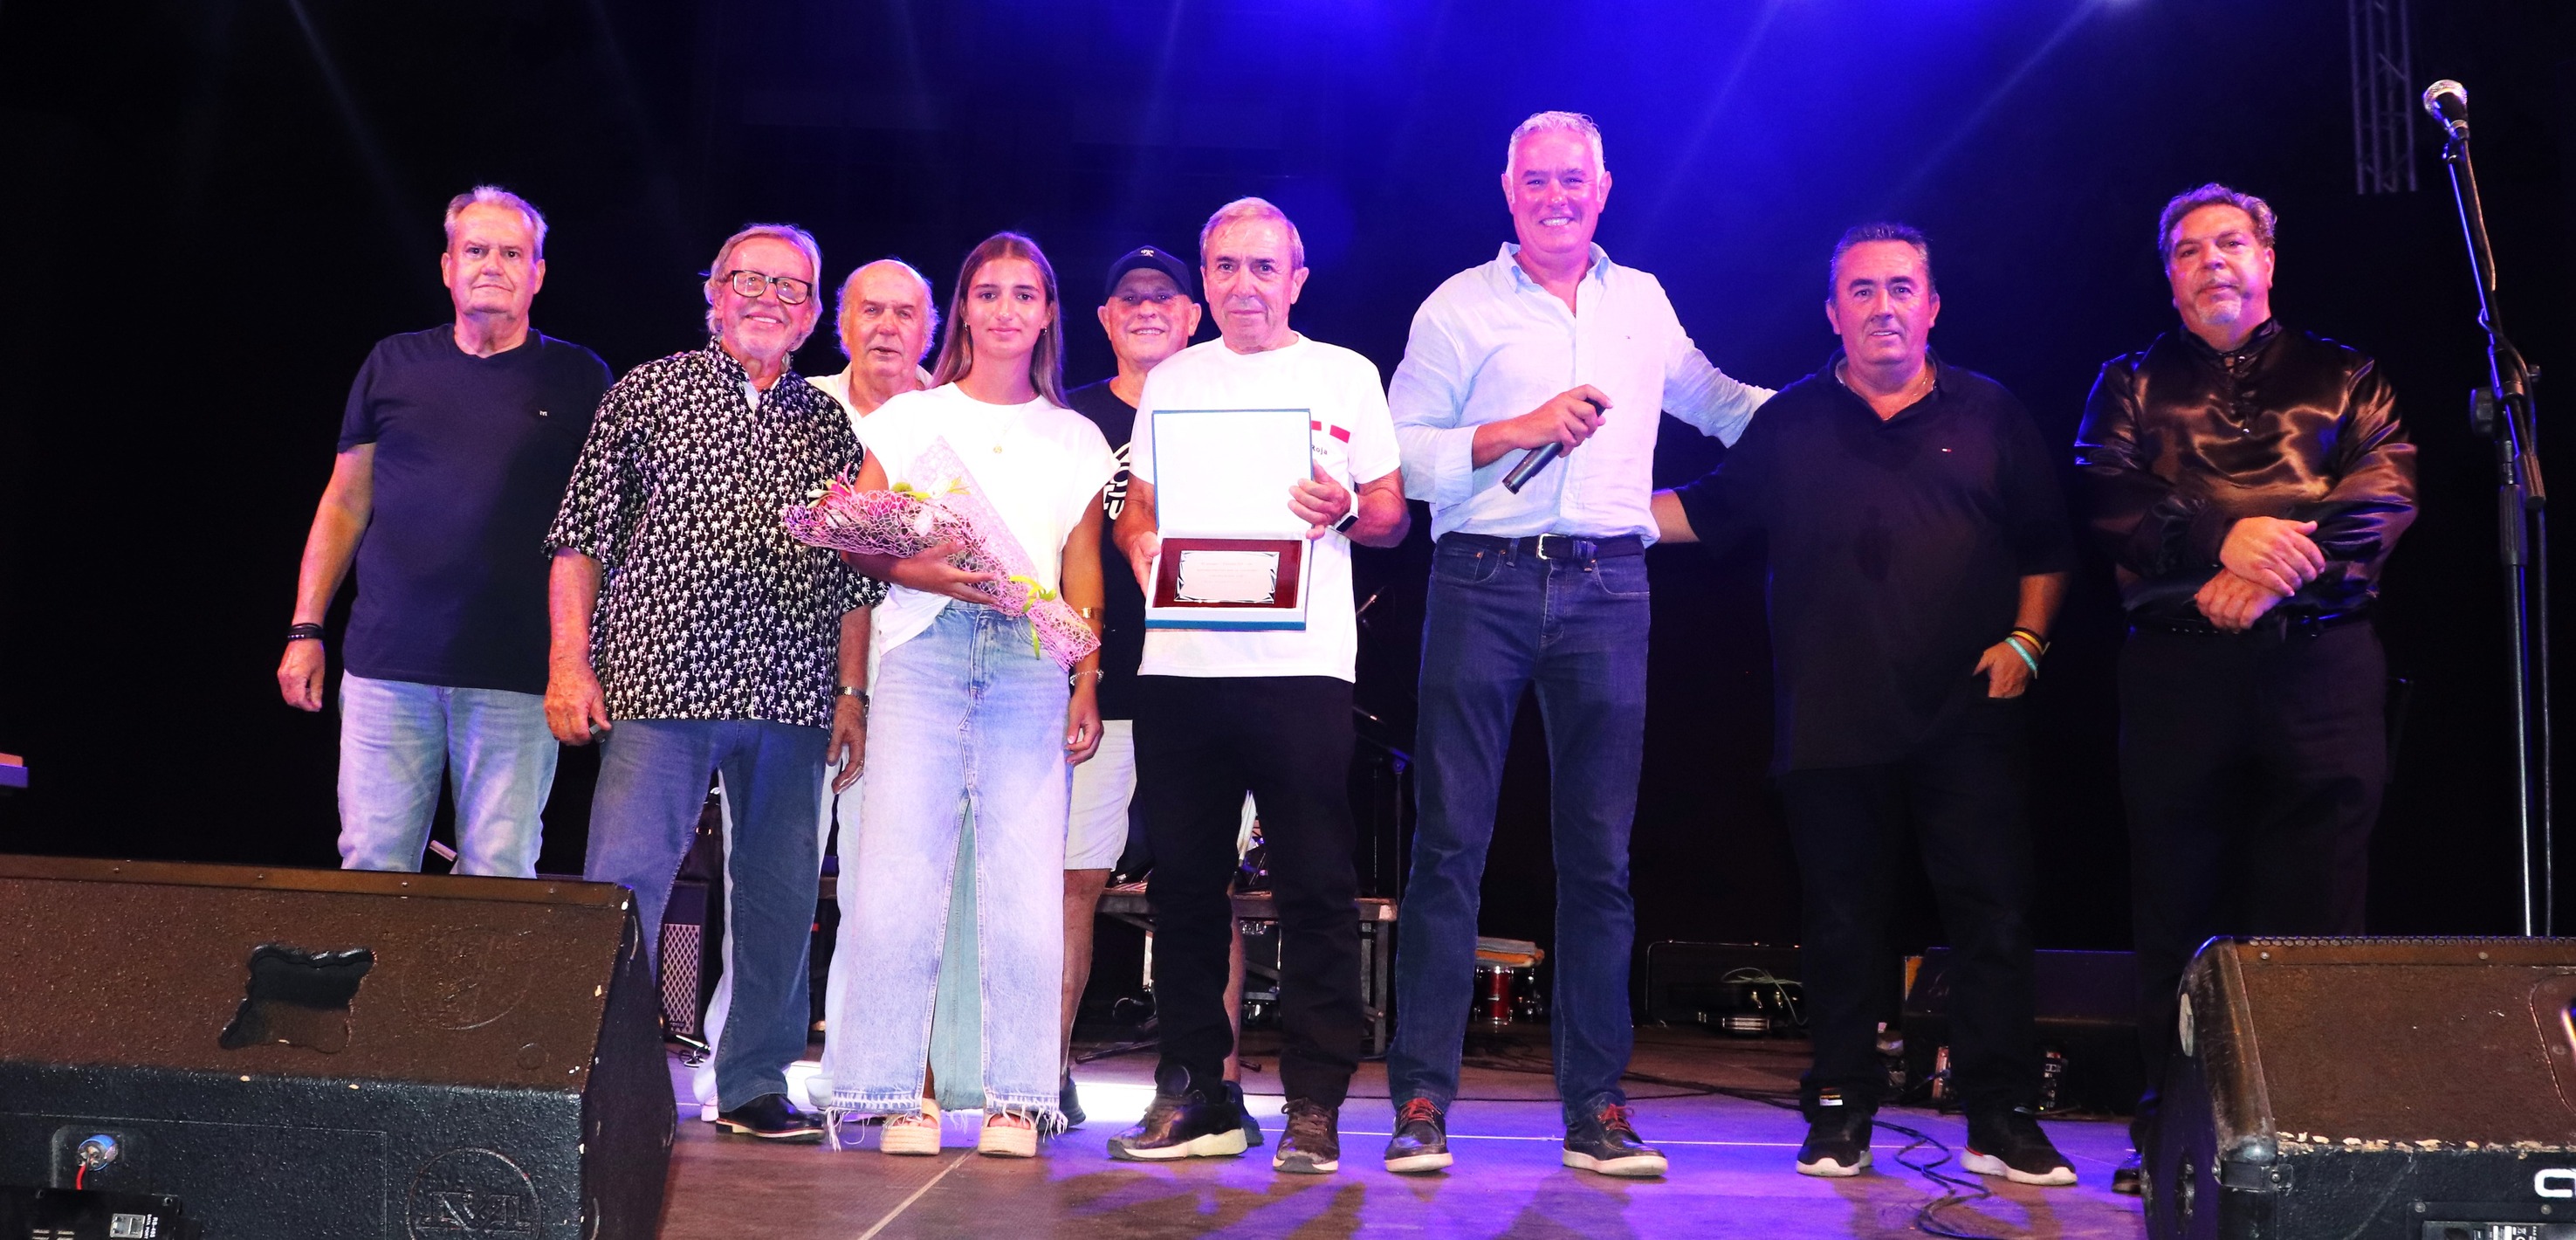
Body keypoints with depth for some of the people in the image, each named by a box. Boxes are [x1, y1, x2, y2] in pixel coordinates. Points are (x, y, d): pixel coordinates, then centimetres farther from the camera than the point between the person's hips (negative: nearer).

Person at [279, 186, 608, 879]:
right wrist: (306, 628, 9)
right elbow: (345, 503, 16)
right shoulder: (394, 365, 13)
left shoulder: (577, 379, 8)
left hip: (516, 676, -2)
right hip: (387, 664, 2)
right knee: (371, 865, 3)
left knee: (498, 878, -1)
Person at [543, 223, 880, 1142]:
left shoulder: (830, 427, 15)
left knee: (780, 895, 6)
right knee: (625, 881, -7)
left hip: (790, 696, 3)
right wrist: (570, 662, -4)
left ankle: (755, 1084, 18)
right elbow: (581, 535, 5)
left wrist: (851, 695, 7)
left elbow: (855, 577, 14)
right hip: (659, 682, -3)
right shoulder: (648, 392, 9)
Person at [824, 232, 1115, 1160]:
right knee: (901, 866, -10)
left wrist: (1087, 686, 5)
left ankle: (1016, 1097, 0)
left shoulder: (1078, 440, 18)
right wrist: (919, 571, -12)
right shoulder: (910, 417, 15)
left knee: (1024, 879, -7)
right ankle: (896, 1092, -2)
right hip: (924, 644, 0)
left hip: (1033, 657, 1)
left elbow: (1084, 575, 14)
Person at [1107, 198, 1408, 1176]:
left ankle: (1314, 1106, 3)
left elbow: (1395, 516, 7)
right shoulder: (1170, 382, 17)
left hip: (1301, 663, -3)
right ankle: (1193, 1095, 15)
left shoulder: (1345, 376, 9)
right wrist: (1142, 545, -3)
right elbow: (1137, 509, 19)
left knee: (1314, 888, -3)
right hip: (1180, 662, 3)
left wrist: (1346, 510, -14)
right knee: (1184, 883, 6)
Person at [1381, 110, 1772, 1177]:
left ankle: (1596, 1106, 11)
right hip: (1484, 582, -3)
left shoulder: (1643, 301, 16)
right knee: (1451, 841, -3)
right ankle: (1421, 1099, 3)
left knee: (1600, 849, 4)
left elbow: (1706, 393, 30)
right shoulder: (1461, 307, 5)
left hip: (1608, 587, 3)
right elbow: (1398, 452, -2)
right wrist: (1517, 431, -11)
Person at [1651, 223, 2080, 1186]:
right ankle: (1840, 1113, 17)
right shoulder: (1789, 423, 11)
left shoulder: (1988, 414, 10)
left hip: (1967, 718, 0)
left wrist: (2024, 639, 0)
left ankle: (2002, 1120, 8)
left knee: (1992, 917, -2)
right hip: (1833, 726, 0)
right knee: (1841, 921, 6)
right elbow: (1707, 513, 14)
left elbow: (2047, 545, 12)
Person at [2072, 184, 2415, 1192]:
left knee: (2316, 910, -2)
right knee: (2176, 909, 2)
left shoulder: (2344, 377, 16)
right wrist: (2221, 540, -17)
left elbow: (2386, 493, 0)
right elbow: (2108, 498, 0)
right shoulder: (2132, 383, 17)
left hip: (2321, 664, 0)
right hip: (2176, 667, 0)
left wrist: (2270, 575, -15)